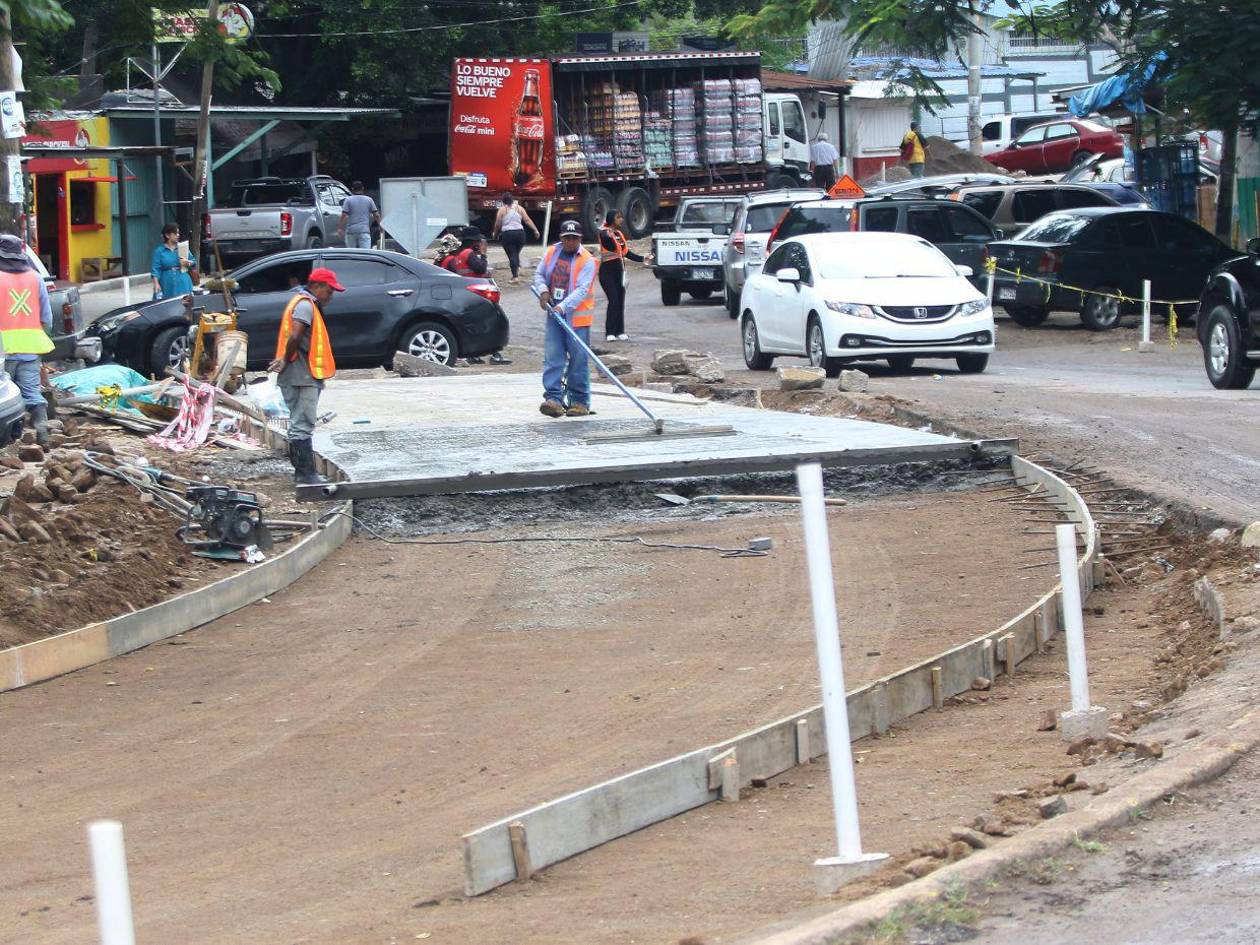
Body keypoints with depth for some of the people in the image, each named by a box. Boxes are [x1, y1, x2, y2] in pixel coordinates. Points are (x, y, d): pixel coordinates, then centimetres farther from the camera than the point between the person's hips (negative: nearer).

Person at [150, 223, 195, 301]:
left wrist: (187, 263, -8)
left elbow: (193, 264, 14)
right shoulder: (159, 251, 1)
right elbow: (155, 269, -4)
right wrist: (156, 285, -15)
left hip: (183, 285, 3)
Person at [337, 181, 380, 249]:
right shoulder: (369, 200, 5)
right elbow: (376, 215, 7)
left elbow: (344, 216, -6)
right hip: (364, 231, 0)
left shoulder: (348, 200, 0)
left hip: (351, 231, 0)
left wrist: (340, 228, -1)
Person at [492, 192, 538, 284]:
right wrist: (535, 230, 4)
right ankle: (517, 268, 1)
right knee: (516, 253, 21)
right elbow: (527, 220, 2)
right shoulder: (518, 208, 8)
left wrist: (495, 234, 19)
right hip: (520, 233, 3)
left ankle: (515, 276, -12)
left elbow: (497, 224, 2)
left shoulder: (502, 210, 1)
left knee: (511, 255, -3)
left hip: (507, 234, -3)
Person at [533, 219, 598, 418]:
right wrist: (543, 290, -4)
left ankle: (580, 401, 10)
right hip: (554, 314, 4)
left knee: (578, 361, 1)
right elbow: (539, 274, 18)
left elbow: (582, 290, -19)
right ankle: (554, 399, -8)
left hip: (577, 317, -4)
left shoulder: (587, 261, -10)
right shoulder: (551, 253, 6)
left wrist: (563, 306, -31)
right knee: (552, 358, -4)